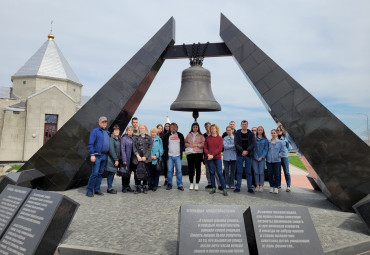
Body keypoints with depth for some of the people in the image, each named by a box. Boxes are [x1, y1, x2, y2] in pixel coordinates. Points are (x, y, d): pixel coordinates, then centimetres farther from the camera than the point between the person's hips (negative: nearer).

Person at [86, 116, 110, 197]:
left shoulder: (107, 132, 17)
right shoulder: (95, 131, -3)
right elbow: (90, 144, -9)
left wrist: (107, 154, 13)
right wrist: (92, 155, -16)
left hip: (104, 156, 7)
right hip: (97, 156, -6)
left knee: (100, 173, 10)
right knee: (95, 173, -7)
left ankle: (97, 189, 18)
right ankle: (89, 191, 3)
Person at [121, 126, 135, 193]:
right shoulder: (124, 139, -6)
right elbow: (122, 150, -9)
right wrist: (124, 159, -14)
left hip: (132, 159, 5)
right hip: (126, 158, -5)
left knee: (129, 172, 13)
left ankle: (127, 186, 24)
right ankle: (124, 187, 12)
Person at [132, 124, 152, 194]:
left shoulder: (149, 138, 10)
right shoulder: (136, 138, 12)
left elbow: (150, 148, 2)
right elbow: (134, 148, 4)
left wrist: (145, 156, -8)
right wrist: (137, 155, -9)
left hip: (146, 158, 0)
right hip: (137, 158, 0)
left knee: (145, 173, 0)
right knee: (137, 172, -6)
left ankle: (144, 187, 13)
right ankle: (138, 187, 6)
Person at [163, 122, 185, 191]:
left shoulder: (180, 135, 10)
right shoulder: (167, 135, 7)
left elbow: (183, 144, 18)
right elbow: (164, 145, 13)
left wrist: (182, 151, 7)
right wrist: (166, 152, 5)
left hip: (178, 156, 0)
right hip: (169, 156, 0)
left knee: (179, 170, 0)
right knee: (169, 170, 1)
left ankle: (180, 185, 7)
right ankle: (169, 184, 13)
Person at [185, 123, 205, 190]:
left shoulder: (201, 136, 6)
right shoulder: (189, 135, 12)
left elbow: (203, 144, -1)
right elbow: (185, 143, 10)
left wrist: (197, 145, -11)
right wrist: (189, 145, -8)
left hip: (198, 153, -1)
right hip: (190, 154, 2)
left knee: (198, 169, 1)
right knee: (190, 168, 3)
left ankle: (197, 184, 11)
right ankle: (191, 183, 15)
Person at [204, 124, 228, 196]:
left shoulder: (220, 138, 3)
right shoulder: (207, 138, 9)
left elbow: (220, 148, -5)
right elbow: (205, 147, 6)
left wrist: (213, 155, -13)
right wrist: (208, 154, -11)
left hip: (217, 158, -2)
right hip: (209, 158, 2)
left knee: (220, 173, -5)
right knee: (212, 173, 6)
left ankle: (224, 189, 0)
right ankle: (213, 188, 15)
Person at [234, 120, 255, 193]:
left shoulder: (251, 134, 6)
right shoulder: (237, 133, 3)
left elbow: (252, 144, -2)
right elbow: (236, 144, -5)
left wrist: (247, 151, -17)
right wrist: (242, 151, -18)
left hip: (248, 155, 1)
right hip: (239, 155, 0)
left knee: (249, 172, 6)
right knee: (239, 172, 5)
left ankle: (250, 187, 14)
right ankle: (238, 187, 12)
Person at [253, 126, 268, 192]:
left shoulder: (265, 140, 4)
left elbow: (266, 149, 2)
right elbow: (253, 148, 2)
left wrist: (261, 157, -8)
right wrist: (256, 157, -7)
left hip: (262, 158, 0)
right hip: (255, 158, 1)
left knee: (261, 172, -2)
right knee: (256, 172, 3)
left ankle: (261, 186, 7)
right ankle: (257, 185, 11)